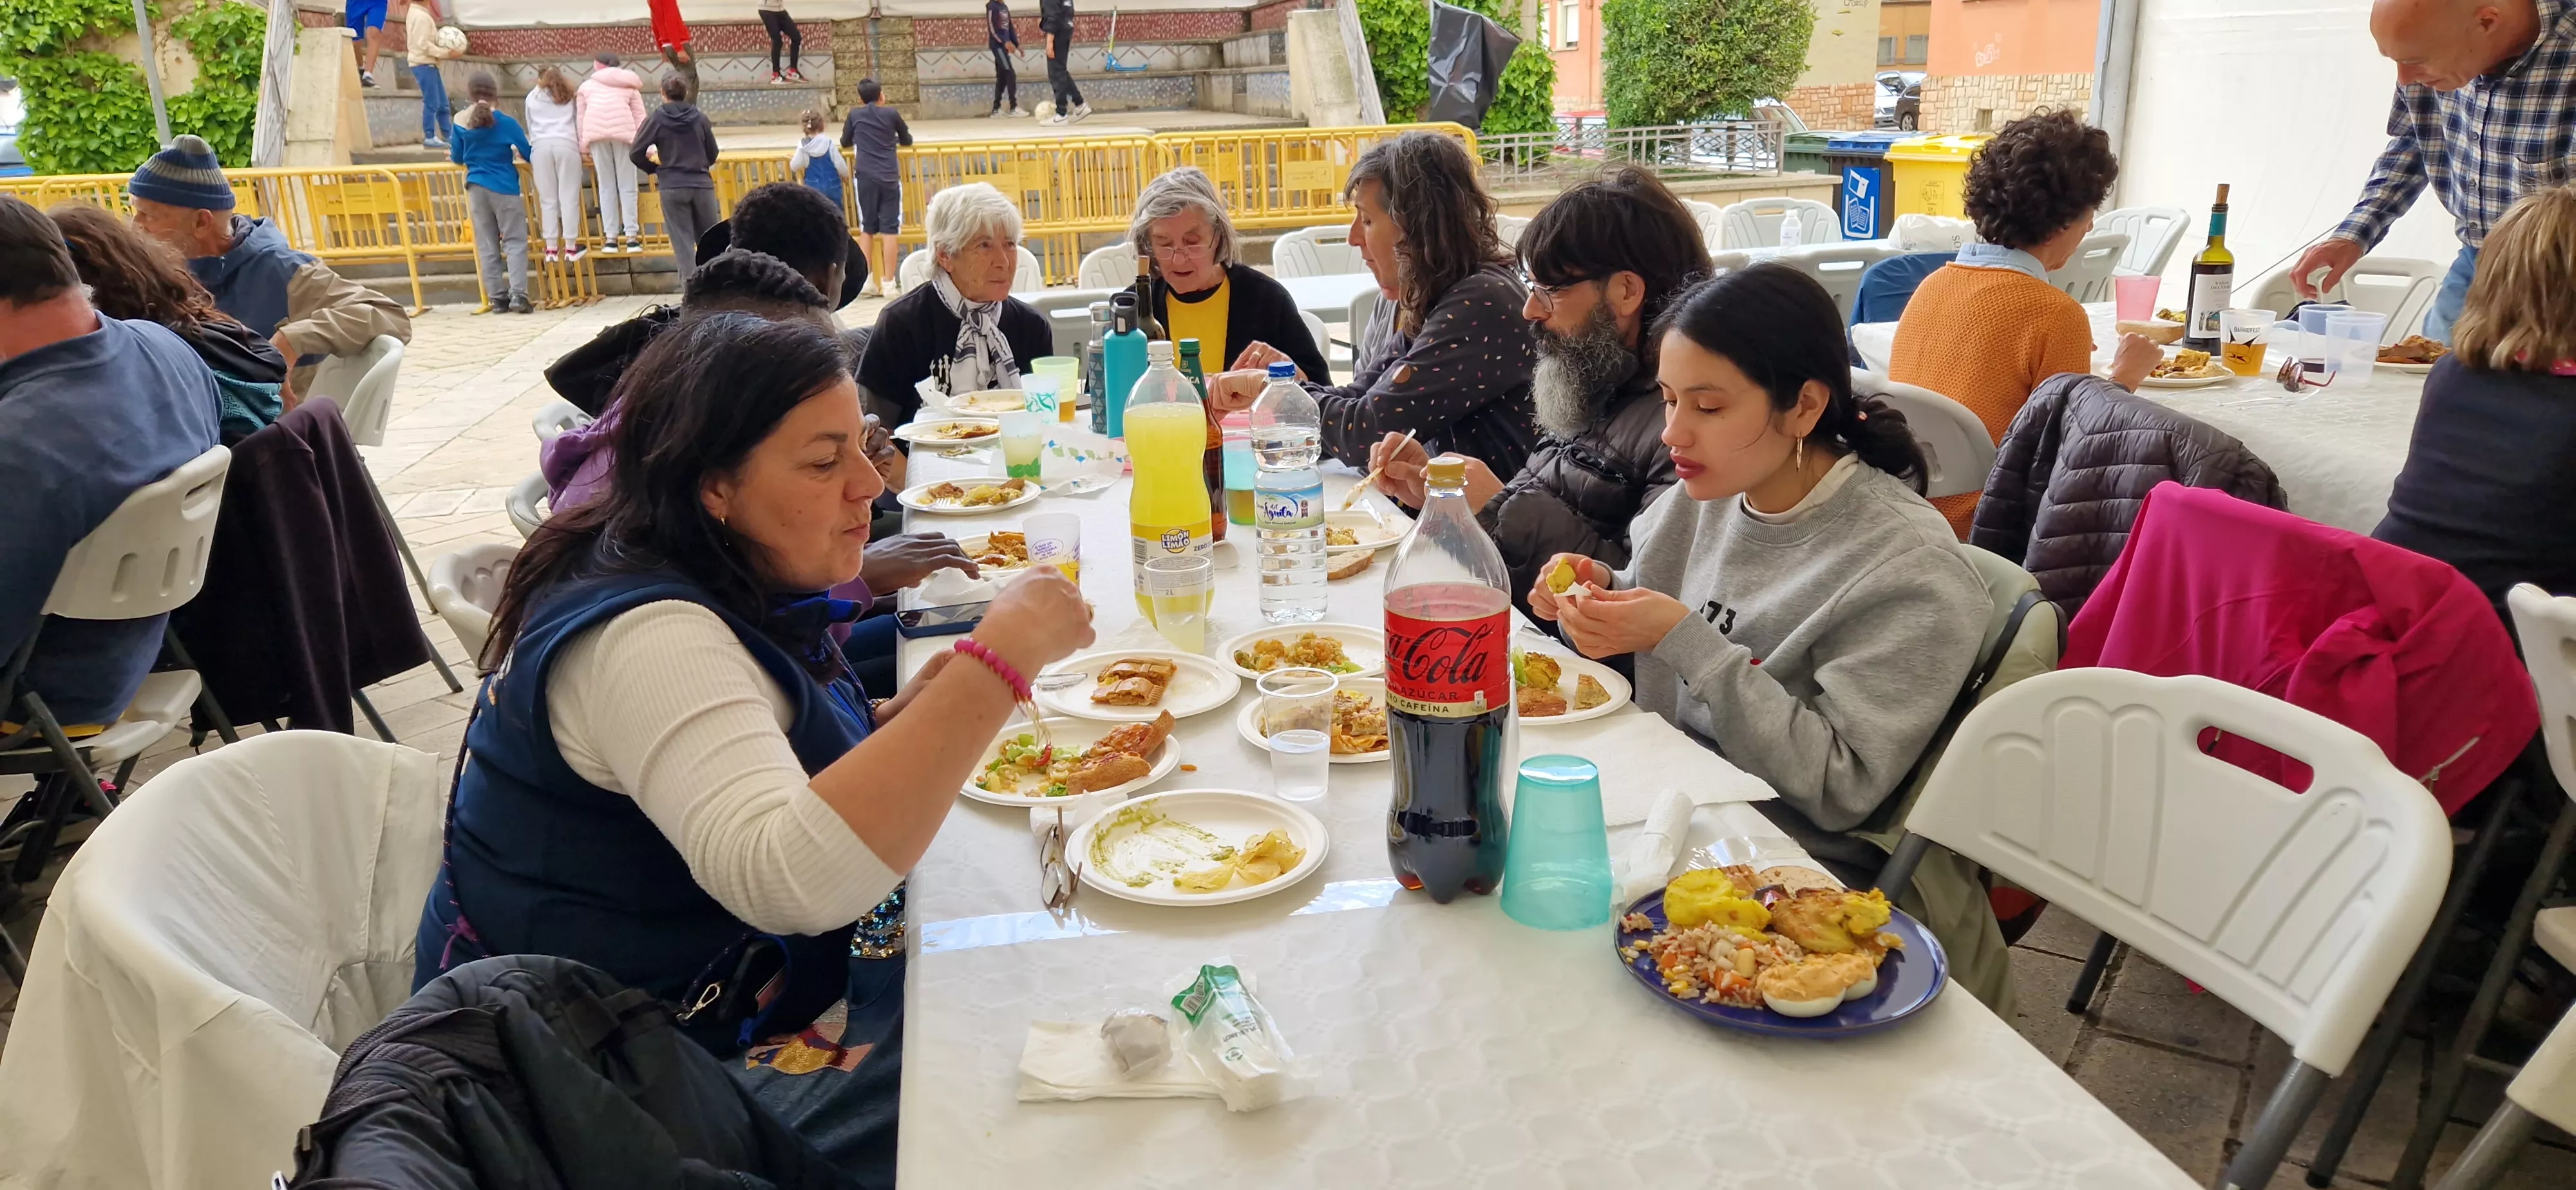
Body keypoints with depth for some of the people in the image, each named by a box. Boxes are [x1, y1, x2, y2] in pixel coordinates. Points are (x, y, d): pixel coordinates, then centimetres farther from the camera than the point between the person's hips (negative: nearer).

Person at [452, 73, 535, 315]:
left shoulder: (461, 123, 2)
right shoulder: (505, 122, -8)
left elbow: (457, 158, 12)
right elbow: (529, 154, -2)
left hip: (476, 188, 4)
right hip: (504, 187, -4)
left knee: (487, 245, 7)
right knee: (515, 241, -3)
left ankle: (496, 297, 5)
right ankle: (517, 294, -15)